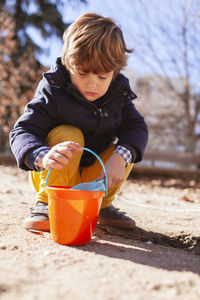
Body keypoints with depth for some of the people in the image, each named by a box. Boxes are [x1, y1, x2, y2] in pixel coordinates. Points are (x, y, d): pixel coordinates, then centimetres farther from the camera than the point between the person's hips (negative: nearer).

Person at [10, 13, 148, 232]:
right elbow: (22, 132, -28)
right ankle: (45, 203, -19)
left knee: (127, 150, -18)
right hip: (53, 177, -4)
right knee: (68, 134, -30)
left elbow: (136, 127, -13)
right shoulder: (53, 91, -22)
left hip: (92, 177, 4)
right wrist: (43, 156, -51)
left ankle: (102, 206, 2)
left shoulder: (119, 93, -7)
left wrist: (119, 158, -34)